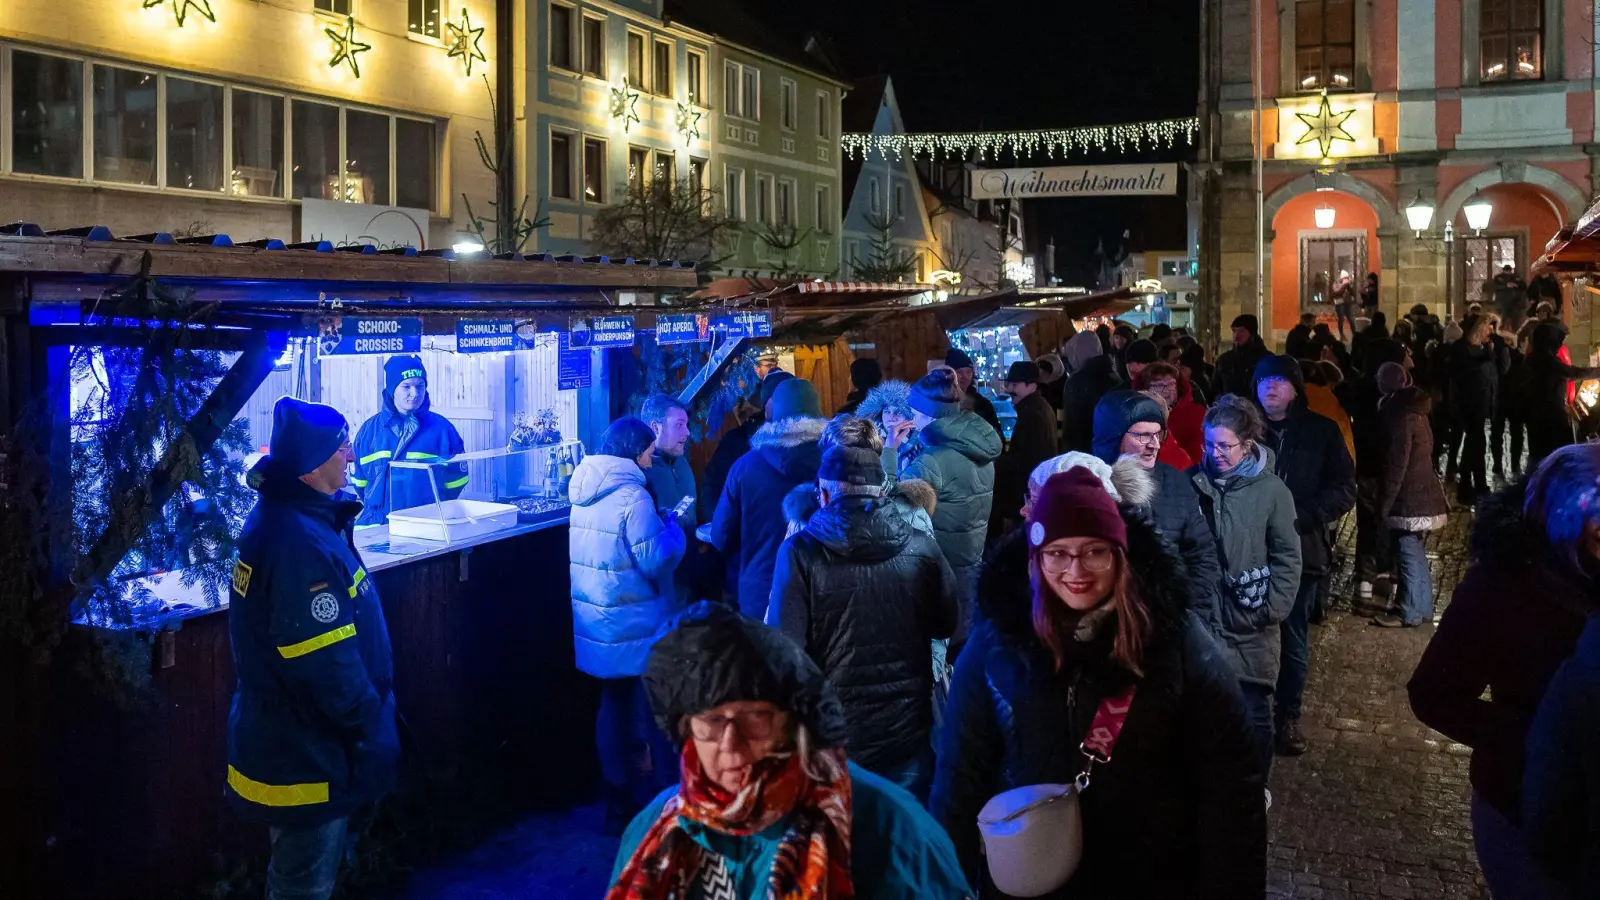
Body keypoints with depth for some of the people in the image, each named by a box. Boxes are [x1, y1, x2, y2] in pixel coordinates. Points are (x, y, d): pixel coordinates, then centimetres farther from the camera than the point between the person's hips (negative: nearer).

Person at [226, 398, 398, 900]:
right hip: (305, 756, -10)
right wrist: (373, 731, -17)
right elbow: (328, 666, -27)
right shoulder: (299, 543, -29)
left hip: (286, 742, 10)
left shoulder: (283, 518, 5)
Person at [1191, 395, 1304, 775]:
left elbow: (1287, 557, -2)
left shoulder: (1271, 490, -6)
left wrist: (1273, 610, -8)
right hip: (1203, 616, 2)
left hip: (1250, 622, -2)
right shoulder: (1194, 482, -1)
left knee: (1253, 710, 6)